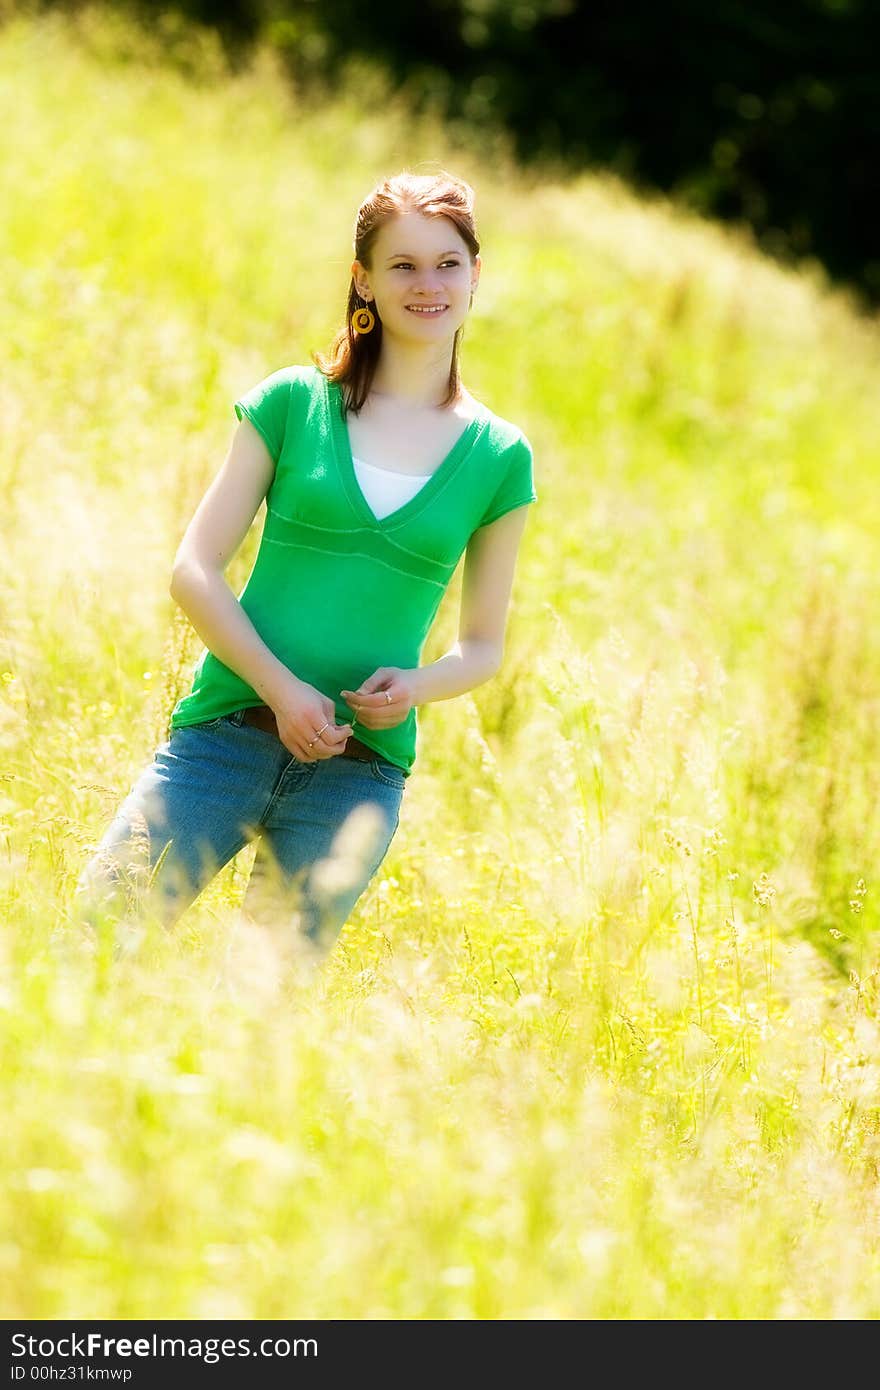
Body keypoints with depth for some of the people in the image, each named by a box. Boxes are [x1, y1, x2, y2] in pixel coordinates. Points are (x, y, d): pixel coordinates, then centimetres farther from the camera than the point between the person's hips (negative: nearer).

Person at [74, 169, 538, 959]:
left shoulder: (500, 458, 9)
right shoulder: (294, 404, 5)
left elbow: (483, 645, 15)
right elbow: (195, 571, 2)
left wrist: (418, 684, -7)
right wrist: (280, 686, -12)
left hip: (359, 767, 1)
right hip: (228, 731, -1)